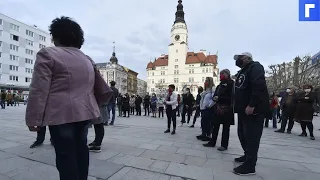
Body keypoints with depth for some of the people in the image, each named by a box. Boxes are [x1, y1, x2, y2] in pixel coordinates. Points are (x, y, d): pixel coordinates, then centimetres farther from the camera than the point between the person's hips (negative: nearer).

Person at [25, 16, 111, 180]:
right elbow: (104, 91, 15)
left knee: (66, 155, 4)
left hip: (61, 113, -6)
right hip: (85, 112, 7)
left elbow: (39, 90, -11)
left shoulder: (48, 54, -3)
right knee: (80, 150, 19)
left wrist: (34, 119, -5)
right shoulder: (87, 59, 15)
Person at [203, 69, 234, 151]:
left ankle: (224, 145, 17)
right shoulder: (220, 85, 14)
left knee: (225, 127, 6)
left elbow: (230, 97, -16)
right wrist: (215, 98, -6)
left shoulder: (231, 84, -6)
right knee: (215, 126, 11)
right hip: (218, 108, 6)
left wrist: (219, 98, -19)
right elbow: (215, 95, 16)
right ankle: (212, 142, 21)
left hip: (226, 109, -6)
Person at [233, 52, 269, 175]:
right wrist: (237, 106, 14)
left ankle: (250, 166, 6)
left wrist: (252, 105, -27)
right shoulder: (242, 71, 21)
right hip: (243, 110, 10)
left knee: (251, 136, -3)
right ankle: (248, 155, 34)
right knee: (242, 134, 16)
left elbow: (259, 86, -23)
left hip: (253, 110, -9)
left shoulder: (255, 67, -8)